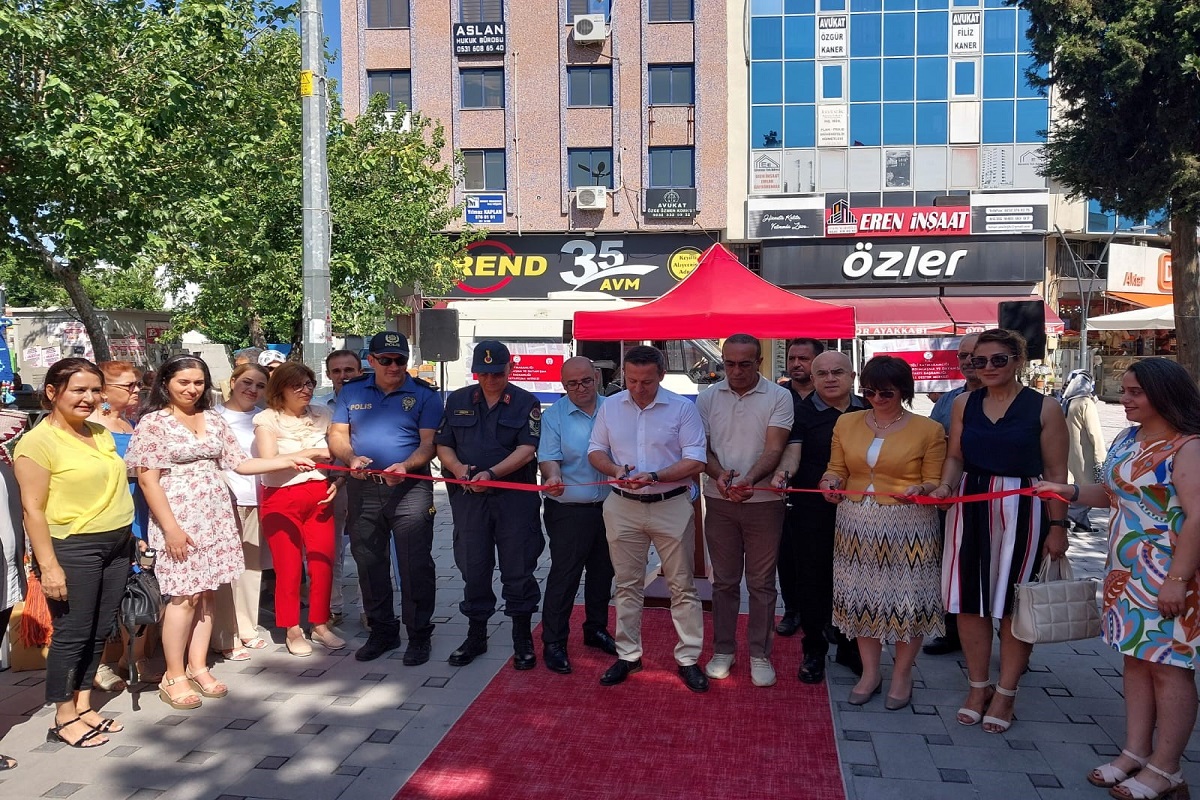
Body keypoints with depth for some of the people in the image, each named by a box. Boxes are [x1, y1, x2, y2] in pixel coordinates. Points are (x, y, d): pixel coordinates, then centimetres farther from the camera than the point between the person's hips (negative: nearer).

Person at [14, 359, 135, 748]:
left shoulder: (101, 433, 11)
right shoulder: (38, 442, -12)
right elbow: (32, 508, -14)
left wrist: (129, 536, 18)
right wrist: (48, 565, -18)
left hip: (116, 544, 7)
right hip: (73, 549, -7)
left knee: (99, 632, 13)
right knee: (72, 634, 2)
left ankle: (83, 706, 26)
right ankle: (64, 719, 16)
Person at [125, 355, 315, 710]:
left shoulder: (213, 419, 12)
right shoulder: (153, 422, -5)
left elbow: (240, 463, 13)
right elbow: (148, 480, -9)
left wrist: (287, 460, 4)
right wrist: (171, 528, -15)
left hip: (216, 517, 5)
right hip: (179, 518, -5)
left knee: (207, 592, 8)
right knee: (185, 595, -4)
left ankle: (198, 667, 19)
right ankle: (174, 676, 9)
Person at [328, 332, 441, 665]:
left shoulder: (423, 395, 0)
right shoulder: (352, 391, 9)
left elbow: (429, 443, -6)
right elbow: (336, 436, 7)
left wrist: (405, 466, -24)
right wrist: (351, 458, -14)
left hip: (410, 488, -3)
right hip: (363, 490, 4)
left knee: (415, 564, -3)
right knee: (368, 562, 12)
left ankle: (419, 634, 10)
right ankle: (382, 631, 27)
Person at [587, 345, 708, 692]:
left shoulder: (682, 408, -8)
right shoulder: (610, 407, 3)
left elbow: (696, 461, -11)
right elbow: (596, 450, 10)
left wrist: (655, 477, -23)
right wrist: (616, 471, -11)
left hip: (672, 507, -3)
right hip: (623, 507, 3)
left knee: (682, 586, 5)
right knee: (627, 585, 12)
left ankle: (688, 659, 16)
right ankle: (628, 655, 25)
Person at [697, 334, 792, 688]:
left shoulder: (778, 397, -5)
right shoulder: (708, 398, 4)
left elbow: (774, 449, -12)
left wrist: (749, 479, -29)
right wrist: (719, 474, -17)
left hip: (764, 501, -2)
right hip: (719, 501, 2)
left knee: (761, 583, 7)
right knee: (724, 580, 12)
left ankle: (760, 655, 19)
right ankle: (723, 650, 24)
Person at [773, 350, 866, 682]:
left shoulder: (868, 411, 8)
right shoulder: (802, 412, -2)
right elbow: (793, 449, -15)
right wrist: (785, 471, -36)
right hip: (812, 510, -3)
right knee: (812, 579, 5)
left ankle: (850, 648, 28)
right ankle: (813, 651, 20)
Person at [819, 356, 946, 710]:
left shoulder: (929, 430, -2)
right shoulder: (846, 423, 7)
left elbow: (935, 482, -2)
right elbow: (837, 469, 11)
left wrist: (920, 489, -23)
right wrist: (830, 481, -11)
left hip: (907, 527, -3)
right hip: (856, 524, 3)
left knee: (907, 600, 3)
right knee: (860, 597, 9)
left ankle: (902, 675, 23)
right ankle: (869, 672, 26)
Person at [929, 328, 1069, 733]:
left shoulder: (1044, 408, -3)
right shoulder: (964, 403, 7)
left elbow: (1056, 472, -3)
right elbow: (955, 457, 10)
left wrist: (1057, 525, -6)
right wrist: (945, 486, -10)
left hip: (1021, 510, -3)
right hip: (969, 509, 4)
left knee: (1014, 603, 5)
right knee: (969, 600, 7)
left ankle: (1005, 693, 20)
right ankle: (979, 686, 24)